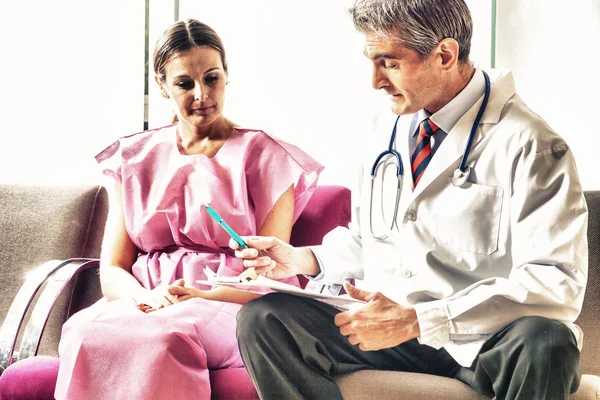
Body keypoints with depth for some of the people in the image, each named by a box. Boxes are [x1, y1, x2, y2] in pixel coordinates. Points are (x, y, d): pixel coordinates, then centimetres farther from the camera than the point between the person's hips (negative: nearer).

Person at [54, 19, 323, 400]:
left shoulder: (264, 155, 10)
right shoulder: (134, 159, 20)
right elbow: (112, 270, 12)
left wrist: (203, 296, -17)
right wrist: (146, 298, -12)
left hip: (228, 307, -3)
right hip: (144, 301, 3)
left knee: (163, 335, -39)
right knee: (84, 331, -34)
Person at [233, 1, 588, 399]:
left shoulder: (529, 145, -12)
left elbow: (559, 284, -21)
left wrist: (420, 320, -25)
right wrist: (304, 260, 4)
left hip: (485, 343, -6)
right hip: (384, 325, 6)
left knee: (545, 343, -41)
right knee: (261, 319, -17)